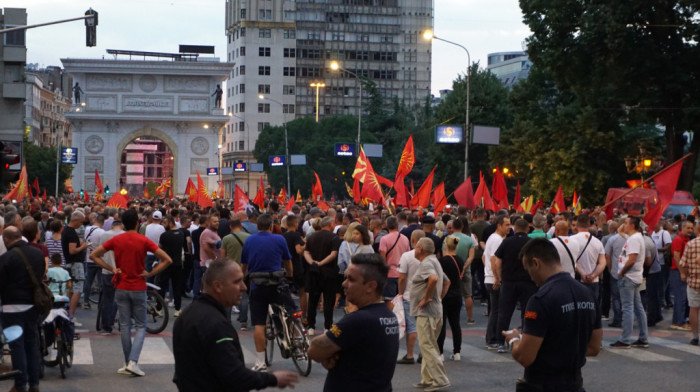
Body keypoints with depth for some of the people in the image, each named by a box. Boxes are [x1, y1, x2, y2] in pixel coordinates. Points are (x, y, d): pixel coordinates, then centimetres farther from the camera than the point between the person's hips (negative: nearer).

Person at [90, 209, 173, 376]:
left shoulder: (116, 240, -1)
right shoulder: (144, 241, -9)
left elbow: (94, 255, 2)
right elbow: (167, 260, -13)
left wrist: (111, 269, 0)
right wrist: (150, 274, -6)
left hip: (121, 288, 3)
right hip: (139, 289, -2)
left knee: (125, 326, 10)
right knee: (140, 326, 5)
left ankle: (127, 363, 13)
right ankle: (133, 361, -9)